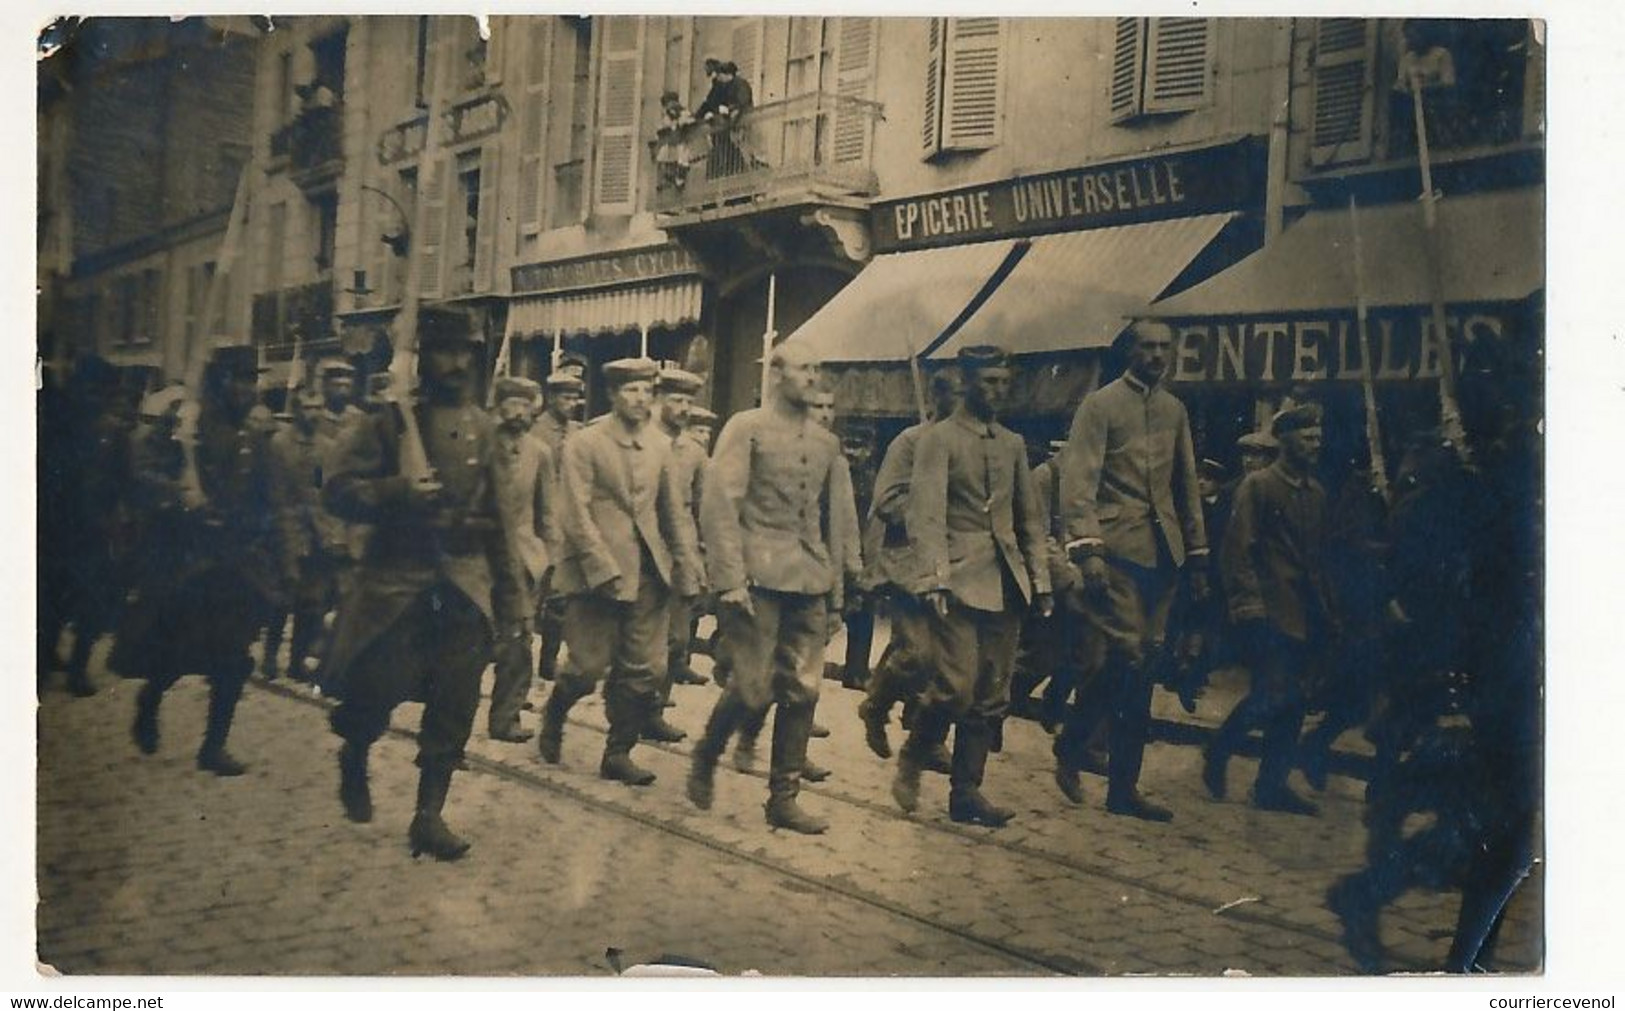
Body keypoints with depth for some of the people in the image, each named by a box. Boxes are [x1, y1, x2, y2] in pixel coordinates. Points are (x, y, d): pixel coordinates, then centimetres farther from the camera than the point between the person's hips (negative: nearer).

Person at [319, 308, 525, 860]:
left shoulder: (481, 427, 11)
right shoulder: (388, 420, -2)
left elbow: (496, 511, 16)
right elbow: (338, 488, -5)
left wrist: (510, 581, 14)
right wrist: (399, 491, -20)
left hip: (464, 584, 4)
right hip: (395, 579, -3)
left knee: (454, 708, 2)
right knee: (377, 687, 0)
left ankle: (429, 815, 12)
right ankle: (352, 761, 33)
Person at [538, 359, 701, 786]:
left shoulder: (659, 445, 11)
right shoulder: (584, 444, -4)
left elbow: (675, 512, 13)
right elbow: (576, 515, -10)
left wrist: (686, 569, 5)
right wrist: (607, 572, -16)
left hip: (648, 573, 5)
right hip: (596, 571, -4)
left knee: (642, 672, 3)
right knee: (590, 667, -1)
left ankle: (618, 753, 17)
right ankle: (553, 717, 29)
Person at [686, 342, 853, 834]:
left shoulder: (827, 443, 16)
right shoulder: (745, 428, -2)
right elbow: (719, 505, -9)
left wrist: (834, 587, 15)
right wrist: (730, 579, -16)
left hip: (809, 583, 5)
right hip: (758, 578, -5)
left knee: (802, 691, 4)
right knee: (753, 687, -6)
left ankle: (784, 798, 15)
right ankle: (705, 758, 22)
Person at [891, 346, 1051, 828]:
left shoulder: (1013, 444, 17)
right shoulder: (938, 439, -1)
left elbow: (1031, 518, 20)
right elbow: (926, 515, -11)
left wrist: (1041, 581, 12)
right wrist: (934, 580, -21)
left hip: (1006, 584, 6)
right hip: (959, 580, -6)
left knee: (991, 696, 5)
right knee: (956, 685, -14)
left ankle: (966, 791, 14)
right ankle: (910, 764, 10)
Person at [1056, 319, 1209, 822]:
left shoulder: (1174, 409, 17)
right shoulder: (1100, 404, -2)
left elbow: (1187, 485, 21)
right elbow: (1078, 481, -10)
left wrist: (1197, 555, 18)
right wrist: (1086, 550, -20)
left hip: (1163, 554, 6)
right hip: (1118, 550, -6)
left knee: (1141, 668, 7)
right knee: (1124, 658, -12)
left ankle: (1125, 785, 14)